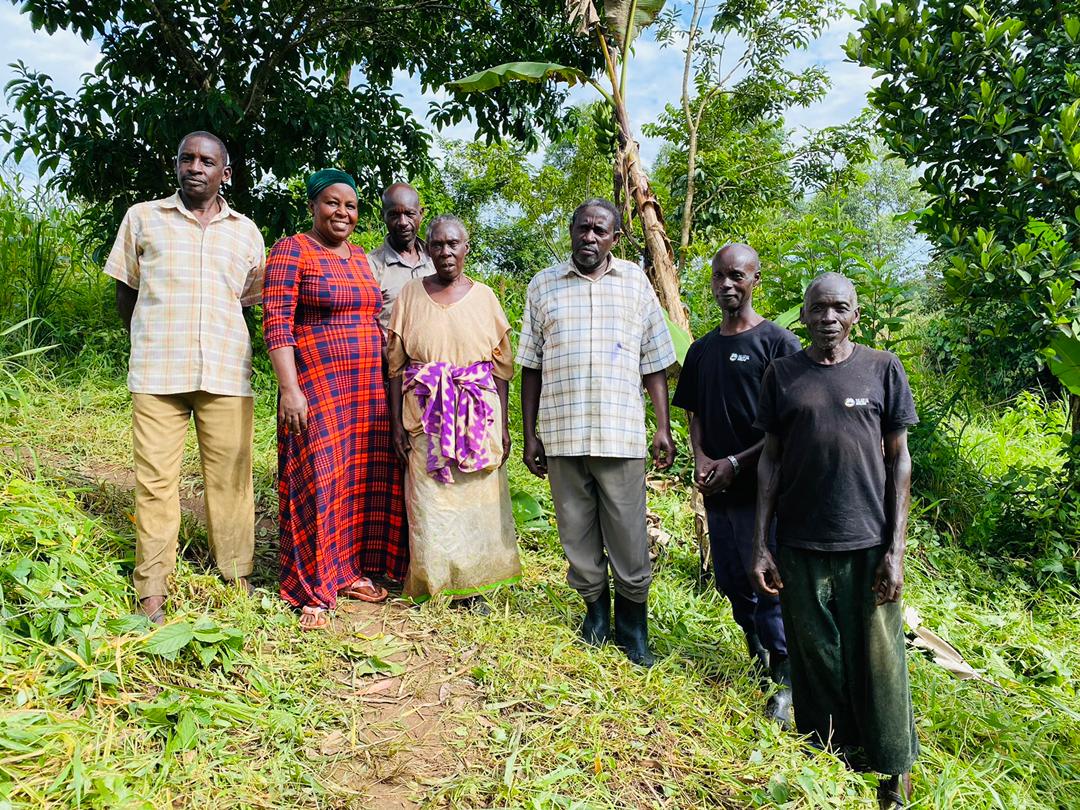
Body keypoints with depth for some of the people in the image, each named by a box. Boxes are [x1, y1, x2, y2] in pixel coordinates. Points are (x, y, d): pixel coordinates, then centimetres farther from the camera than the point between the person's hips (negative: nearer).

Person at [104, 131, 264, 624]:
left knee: (231, 477, 2)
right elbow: (124, 293, 15)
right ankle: (152, 589, 10)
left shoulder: (246, 231, 15)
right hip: (156, 373, -1)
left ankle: (237, 579, 14)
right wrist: (151, 343, 7)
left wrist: (251, 299, 3)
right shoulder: (142, 218, 12)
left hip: (227, 372, 1)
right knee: (154, 478, 0)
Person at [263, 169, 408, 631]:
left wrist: (386, 384, 14)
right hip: (317, 387, -6)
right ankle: (313, 590, 8)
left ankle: (351, 571, 24)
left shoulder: (361, 258, 16)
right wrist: (289, 389, -19)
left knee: (364, 478, 9)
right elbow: (277, 324, -11)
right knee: (318, 481, -3)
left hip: (368, 389, 7)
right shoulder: (290, 252, -4)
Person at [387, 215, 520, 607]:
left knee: (476, 500, 3)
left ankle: (470, 588, 14)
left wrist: (503, 424, 2)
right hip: (426, 417, 0)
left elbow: (501, 367, 6)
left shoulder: (484, 296, 6)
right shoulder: (411, 294, 5)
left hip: (478, 418, 0)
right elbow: (396, 365, 5)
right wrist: (397, 423, 0)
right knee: (429, 502, 1)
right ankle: (430, 582, 15)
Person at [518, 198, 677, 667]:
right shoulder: (543, 286, 9)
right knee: (578, 540, 10)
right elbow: (531, 366, 9)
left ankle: (633, 638, 20)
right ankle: (595, 618, 29)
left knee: (629, 541, 3)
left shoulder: (636, 283, 8)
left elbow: (653, 363, 9)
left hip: (621, 434, -1)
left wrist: (664, 428, 3)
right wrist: (530, 434, 5)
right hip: (562, 434, 1)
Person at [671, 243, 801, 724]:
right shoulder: (702, 350, 13)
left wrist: (737, 462, -13)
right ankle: (759, 658, 34)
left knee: (770, 585, -3)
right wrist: (701, 459, -2)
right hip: (716, 490, 6)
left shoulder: (777, 342, -6)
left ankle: (787, 681, 13)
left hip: (763, 488, -6)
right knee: (730, 581, 14)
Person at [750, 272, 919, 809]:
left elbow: (899, 460, 3)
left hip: (867, 543, -1)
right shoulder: (782, 374, 5)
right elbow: (770, 459, 6)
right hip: (800, 545, 1)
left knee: (876, 661, 7)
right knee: (815, 658, 11)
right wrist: (760, 545, 1)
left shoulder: (883, 370, 3)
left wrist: (895, 549, -3)